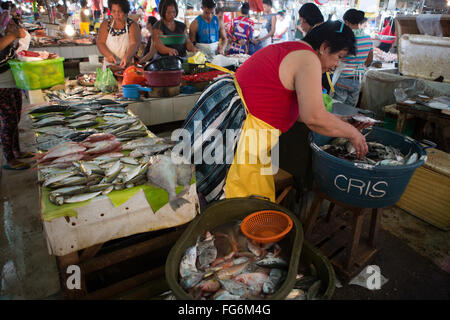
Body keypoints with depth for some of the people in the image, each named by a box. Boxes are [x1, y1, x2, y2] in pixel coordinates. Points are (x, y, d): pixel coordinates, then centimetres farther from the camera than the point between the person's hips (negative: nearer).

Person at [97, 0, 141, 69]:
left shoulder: (132, 25, 2)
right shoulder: (105, 24, 10)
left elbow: (134, 44, -12)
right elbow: (100, 43, 3)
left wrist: (126, 57, -32)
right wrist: (108, 55, -18)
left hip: (128, 66, -2)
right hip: (109, 65, 2)